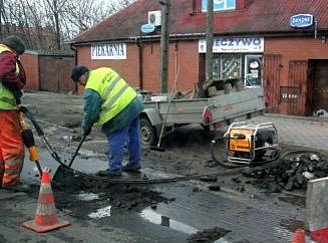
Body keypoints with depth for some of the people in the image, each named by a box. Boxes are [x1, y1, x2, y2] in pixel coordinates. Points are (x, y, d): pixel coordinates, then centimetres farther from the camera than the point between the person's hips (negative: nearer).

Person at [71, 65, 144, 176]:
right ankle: (135, 163, 31)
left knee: (115, 140, 1)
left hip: (121, 112, -9)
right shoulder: (104, 70, 14)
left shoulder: (91, 90, -11)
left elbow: (89, 111, -8)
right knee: (133, 137, 17)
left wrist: (86, 128, 8)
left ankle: (114, 168, 9)